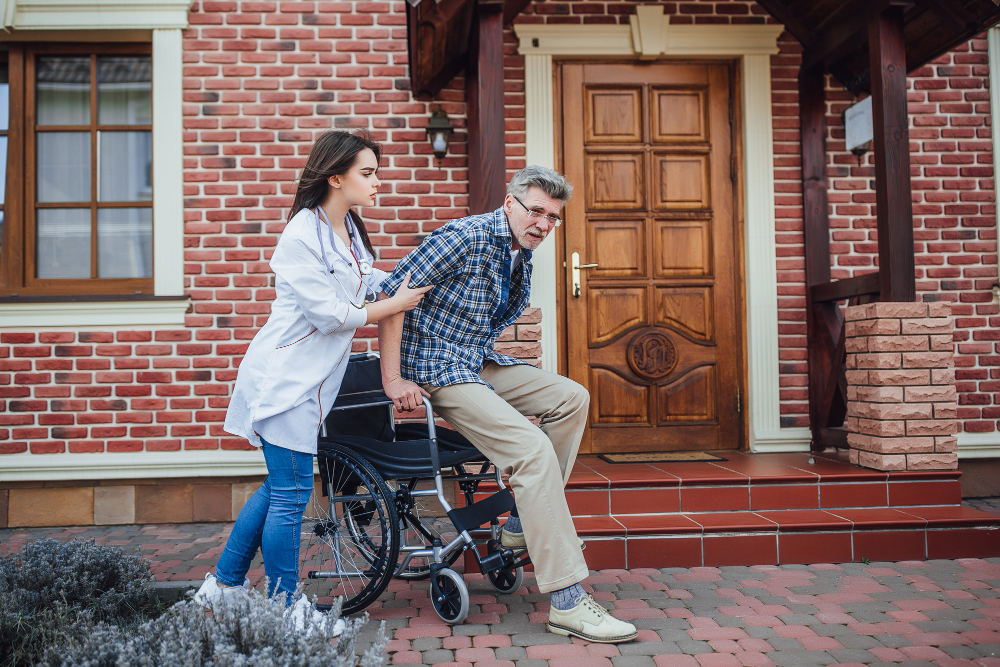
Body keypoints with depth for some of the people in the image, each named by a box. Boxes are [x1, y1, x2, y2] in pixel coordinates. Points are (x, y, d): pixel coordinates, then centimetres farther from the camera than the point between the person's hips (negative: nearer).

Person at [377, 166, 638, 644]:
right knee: (533, 448, -23)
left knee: (572, 398, 1)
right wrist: (392, 379, -20)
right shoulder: (467, 238, -15)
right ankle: (567, 602, -19)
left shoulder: (522, 253, 12)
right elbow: (393, 293, -19)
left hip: (478, 363, 9)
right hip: (436, 369, -9)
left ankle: (527, 522, 8)